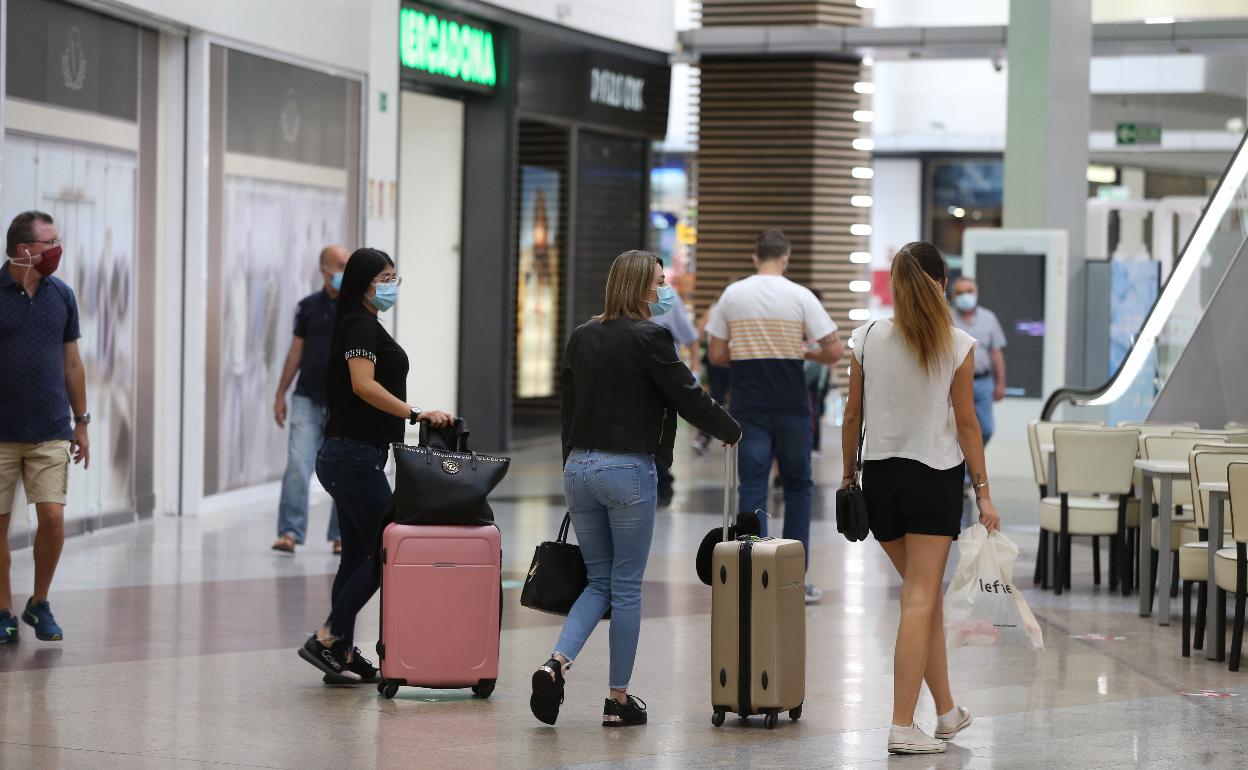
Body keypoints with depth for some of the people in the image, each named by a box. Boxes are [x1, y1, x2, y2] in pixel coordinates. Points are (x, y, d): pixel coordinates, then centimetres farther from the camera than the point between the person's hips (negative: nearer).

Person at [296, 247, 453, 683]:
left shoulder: (362, 325, 20)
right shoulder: (362, 325, -12)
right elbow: (364, 385, -26)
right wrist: (416, 415, -28)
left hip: (347, 455, 10)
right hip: (356, 456, -10)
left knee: (357, 556, 10)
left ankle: (341, 655, 12)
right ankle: (327, 638, -6)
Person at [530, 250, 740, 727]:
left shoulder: (582, 337, 9)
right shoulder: (649, 338, -11)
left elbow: (568, 405, 13)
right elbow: (688, 397, -6)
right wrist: (731, 431, 11)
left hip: (579, 467, 6)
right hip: (628, 471, -6)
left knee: (599, 581, 14)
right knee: (626, 586, 4)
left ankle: (555, 665, -7)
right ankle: (618, 699, 9)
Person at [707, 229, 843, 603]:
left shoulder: (731, 295, 2)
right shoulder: (800, 296, -4)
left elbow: (717, 355, 5)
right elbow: (834, 351, -7)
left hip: (748, 408, 1)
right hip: (791, 407, -1)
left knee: (752, 488, 2)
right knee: (797, 487, 12)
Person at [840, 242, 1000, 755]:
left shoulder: (868, 338, -1)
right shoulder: (957, 346, -7)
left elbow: (853, 416, 3)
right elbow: (966, 424, -6)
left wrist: (848, 473, 16)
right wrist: (983, 492, -1)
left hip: (880, 476, 3)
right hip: (935, 477, -3)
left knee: (924, 594, 17)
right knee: (920, 601, -2)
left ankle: (947, 711, 24)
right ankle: (903, 726, -7)